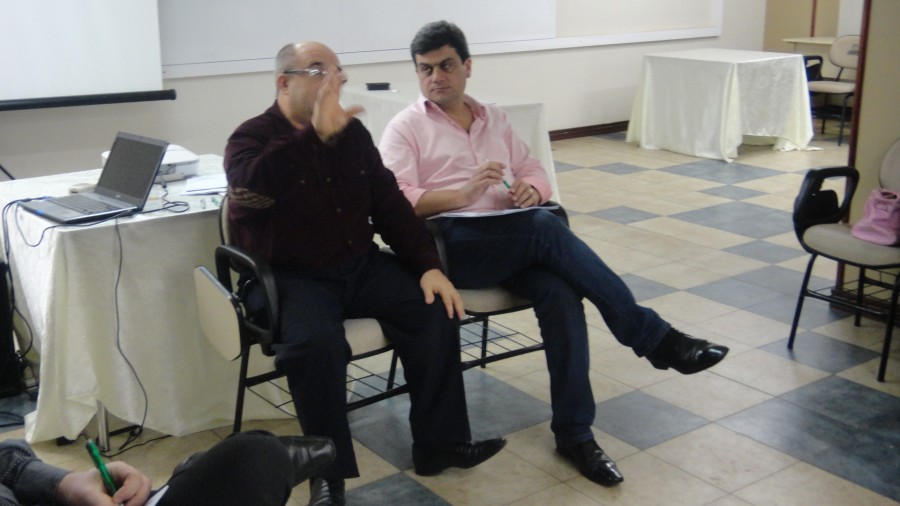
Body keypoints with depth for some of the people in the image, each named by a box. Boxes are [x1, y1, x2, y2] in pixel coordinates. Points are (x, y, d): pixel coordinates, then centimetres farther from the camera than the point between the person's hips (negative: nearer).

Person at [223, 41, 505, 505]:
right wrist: (316, 134, -39)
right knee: (316, 341, -34)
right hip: (294, 278, -5)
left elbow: (390, 204, 8)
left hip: (361, 265, 5)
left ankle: (439, 444, -2)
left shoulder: (352, 132, 9)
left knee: (436, 311, -15)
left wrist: (428, 266, -4)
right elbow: (250, 185, -32)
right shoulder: (251, 138, -7)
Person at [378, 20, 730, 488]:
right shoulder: (405, 128, 7)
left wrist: (530, 190, -4)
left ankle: (574, 431, -21)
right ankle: (652, 337, -22)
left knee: (560, 292, -27)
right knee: (546, 226, -31)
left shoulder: (494, 119, 23)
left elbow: (535, 173, 21)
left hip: (516, 243, 5)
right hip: (451, 245, -4)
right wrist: (463, 194, -20)